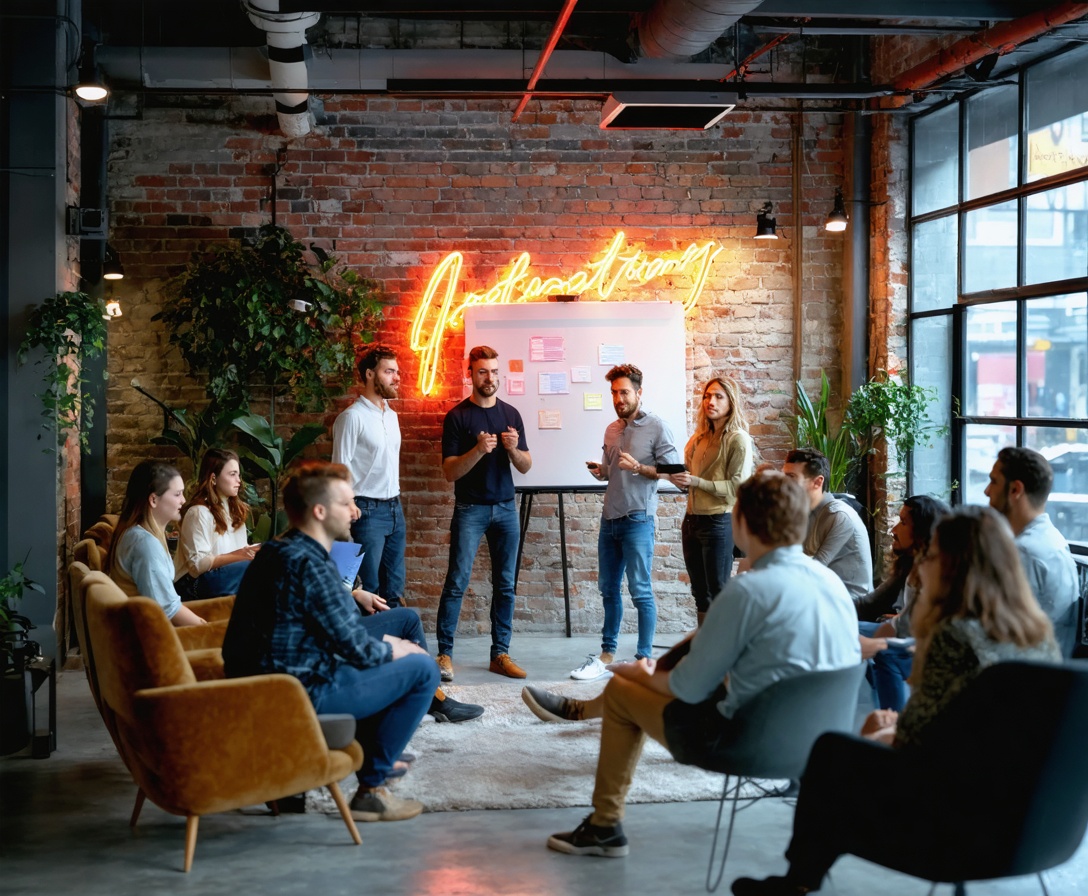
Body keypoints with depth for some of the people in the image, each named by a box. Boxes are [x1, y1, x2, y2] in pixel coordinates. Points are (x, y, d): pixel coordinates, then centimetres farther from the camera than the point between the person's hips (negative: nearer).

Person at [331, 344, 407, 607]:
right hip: (367, 511, -8)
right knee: (369, 590, -4)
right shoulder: (353, 417, -11)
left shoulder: (391, 416, 13)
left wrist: (398, 509, 18)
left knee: (394, 590, 11)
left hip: (394, 509, 8)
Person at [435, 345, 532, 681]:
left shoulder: (511, 414, 9)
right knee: (457, 581, -8)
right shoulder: (457, 417, -2)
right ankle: (444, 654, -4)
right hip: (470, 509, -4)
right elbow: (450, 472, -7)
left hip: (505, 508, 4)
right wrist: (478, 450, -22)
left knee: (505, 585, 5)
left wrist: (514, 448, -11)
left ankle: (500, 654, 12)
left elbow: (526, 467, 10)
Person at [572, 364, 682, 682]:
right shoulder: (611, 429, 14)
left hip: (638, 519, -7)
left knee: (640, 591, -2)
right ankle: (607, 655, 20)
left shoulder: (656, 427, -6)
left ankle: (644, 659, 5)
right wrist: (599, 471, 1)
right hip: (610, 518, 7)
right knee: (608, 589, 11)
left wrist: (639, 468, -21)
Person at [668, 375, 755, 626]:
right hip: (692, 519, 8)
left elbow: (736, 487, -16)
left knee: (718, 595, -2)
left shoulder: (738, 439, -10)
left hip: (719, 521, -8)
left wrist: (695, 481, -20)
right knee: (700, 594, 15)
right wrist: (678, 477, 0)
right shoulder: (700, 438, 12)